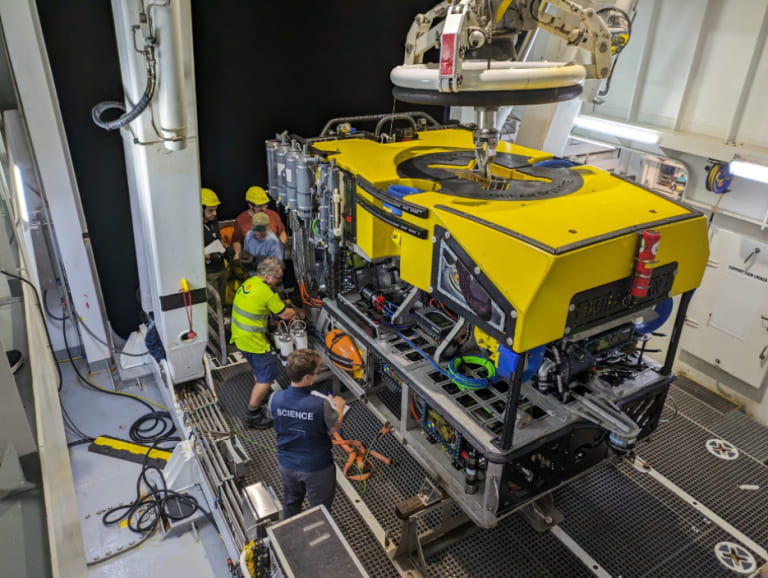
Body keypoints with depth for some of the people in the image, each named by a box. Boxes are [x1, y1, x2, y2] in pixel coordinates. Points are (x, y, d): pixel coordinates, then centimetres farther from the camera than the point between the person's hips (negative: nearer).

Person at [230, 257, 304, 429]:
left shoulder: (249, 282, 4)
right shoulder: (267, 293, -22)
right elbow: (284, 314, -10)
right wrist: (298, 312, 10)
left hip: (239, 335, 9)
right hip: (252, 341, -9)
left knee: (259, 369, 27)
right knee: (267, 376, 0)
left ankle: (260, 397, 44)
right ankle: (253, 414, 6)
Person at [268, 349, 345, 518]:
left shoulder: (275, 399, -20)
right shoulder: (321, 405, -32)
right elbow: (334, 428, -12)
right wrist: (339, 406, 7)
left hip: (287, 464, 5)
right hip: (317, 468, -5)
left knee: (291, 502, 32)